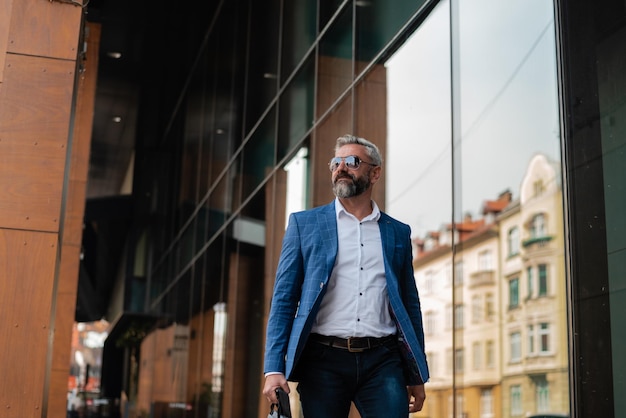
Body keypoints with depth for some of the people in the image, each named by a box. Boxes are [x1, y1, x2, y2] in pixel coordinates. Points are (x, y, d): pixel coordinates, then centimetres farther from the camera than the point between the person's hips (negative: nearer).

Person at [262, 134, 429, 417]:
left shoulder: (398, 233, 14)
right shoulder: (304, 223, 9)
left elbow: (410, 305, 15)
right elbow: (283, 299, 4)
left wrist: (417, 377, 10)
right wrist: (274, 368, -6)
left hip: (382, 362, 1)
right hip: (323, 360, -1)